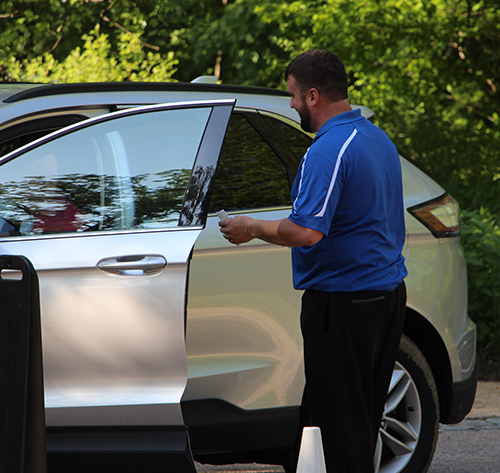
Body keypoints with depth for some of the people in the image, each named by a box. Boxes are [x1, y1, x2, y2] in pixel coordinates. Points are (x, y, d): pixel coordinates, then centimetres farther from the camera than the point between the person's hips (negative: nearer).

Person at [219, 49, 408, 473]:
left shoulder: (328, 151, -19)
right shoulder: (379, 139, 12)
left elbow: (307, 233, -26)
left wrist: (253, 228, -11)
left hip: (342, 302, -9)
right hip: (388, 293, 9)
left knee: (339, 420, -3)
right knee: (364, 413, 14)